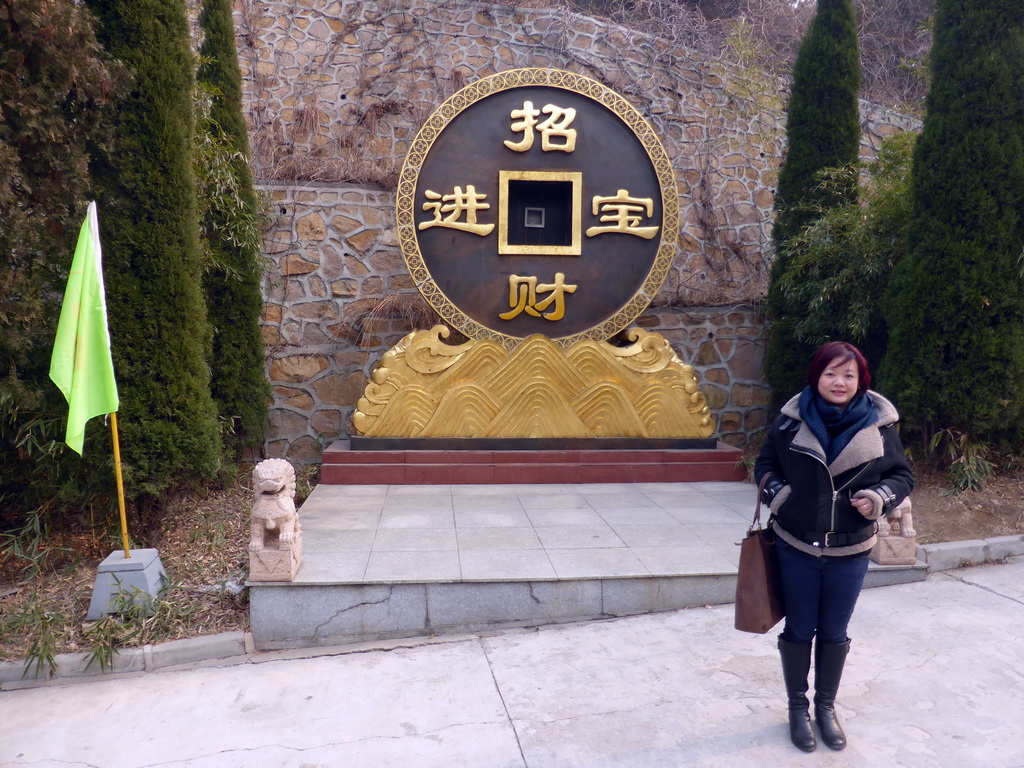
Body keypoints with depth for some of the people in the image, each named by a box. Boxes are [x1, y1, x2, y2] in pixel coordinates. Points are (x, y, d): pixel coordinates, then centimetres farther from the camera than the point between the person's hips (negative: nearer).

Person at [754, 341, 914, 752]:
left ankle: (826, 706, 38)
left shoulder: (878, 424, -5)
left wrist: (880, 498, -15)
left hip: (850, 553, 1)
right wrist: (776, 493, -13)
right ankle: (798, 707, 32)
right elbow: (765, 463, 4)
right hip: (796, 548, -1)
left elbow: (902, 475, 4)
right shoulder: (792, 420, -7)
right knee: (798, 631, 13)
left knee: (834, 633, 16)